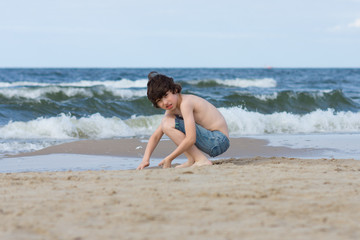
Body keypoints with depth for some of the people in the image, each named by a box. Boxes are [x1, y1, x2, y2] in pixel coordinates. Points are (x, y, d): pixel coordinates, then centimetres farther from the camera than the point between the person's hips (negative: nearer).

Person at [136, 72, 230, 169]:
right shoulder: (171, 110, 9)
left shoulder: (185, 103, -20)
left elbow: (191, 139, -27)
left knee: (168, 125, -18)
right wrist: (145, 159, -1)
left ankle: (202, 160, -15)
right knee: (166, 120, 17)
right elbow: (156, 136, 13)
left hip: (219, 141, -10)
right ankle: (192, 161, 10)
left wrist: (168, 159, -18)